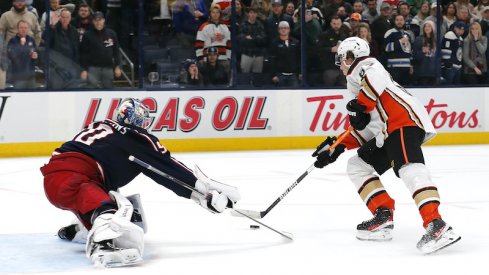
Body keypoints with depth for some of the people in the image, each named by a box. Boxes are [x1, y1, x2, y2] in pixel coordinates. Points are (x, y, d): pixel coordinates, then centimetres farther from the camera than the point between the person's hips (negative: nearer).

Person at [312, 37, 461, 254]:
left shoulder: (364, 66, 9)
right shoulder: (356, 83, 35)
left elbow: (377, 77, -19)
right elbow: (365, 129, 30)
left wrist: (360, 106, -14)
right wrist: (337, 147, 23)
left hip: (404, 120, -11)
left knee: (408, 169, -29)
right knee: (358, 165, 16)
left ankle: (436, 225, -46)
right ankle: (384, 215, 4)